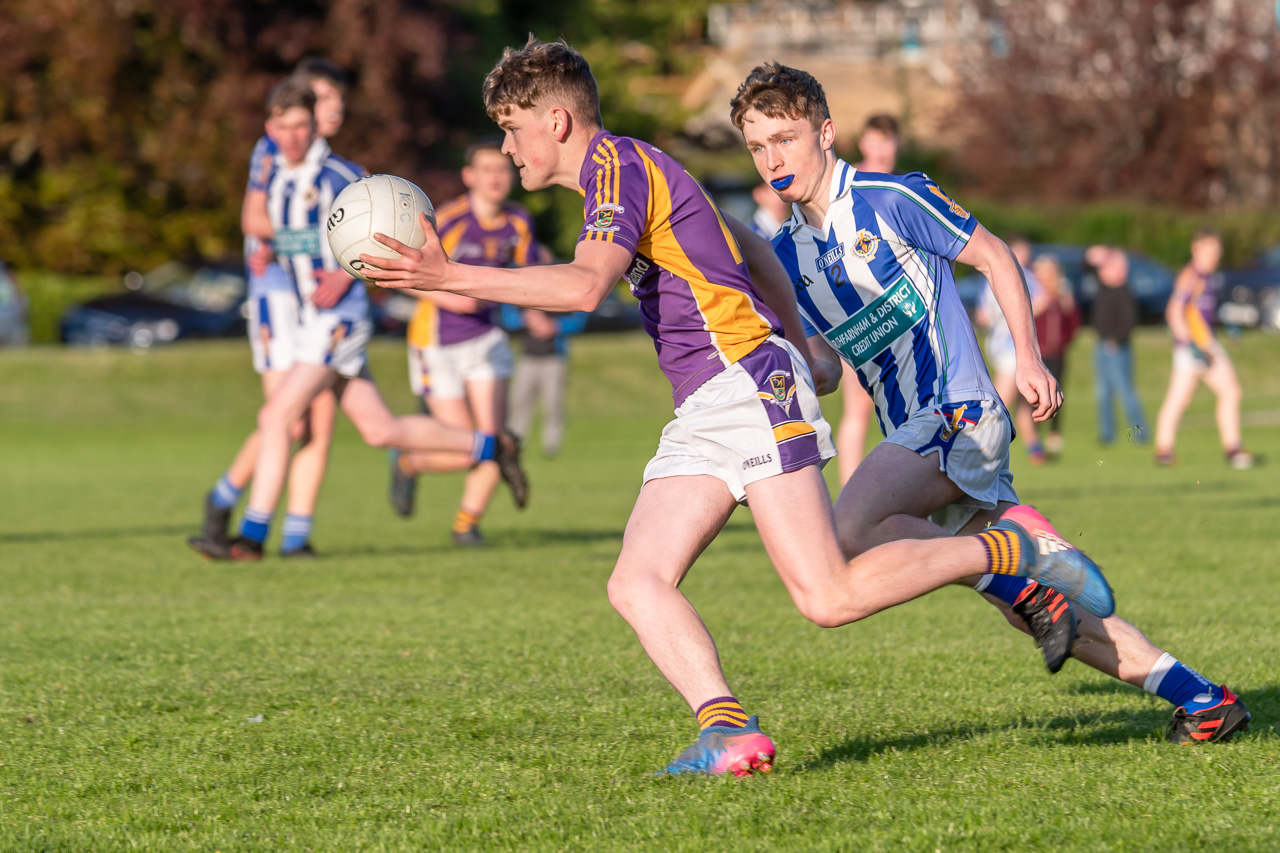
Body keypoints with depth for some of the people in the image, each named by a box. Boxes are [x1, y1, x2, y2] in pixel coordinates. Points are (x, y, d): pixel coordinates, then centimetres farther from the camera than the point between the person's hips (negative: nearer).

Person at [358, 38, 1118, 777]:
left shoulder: (619, 165, -10)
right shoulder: (635, 173, 22)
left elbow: (586, 285, -27)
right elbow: (748, 245, 33)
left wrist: (452, 278, -29)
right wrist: (801, 347, 41)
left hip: (749, 383, -10)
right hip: (701, 414, 10)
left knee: (830, 598, -14)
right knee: (637, 585, -7)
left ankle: (1012, 551, 3)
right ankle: (728, 729, -21)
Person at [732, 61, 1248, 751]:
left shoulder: (891, 200, -5)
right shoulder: (785, 256, 13)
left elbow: (992, 256, 0)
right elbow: (820, 364, 21)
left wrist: (1028, 359, -8)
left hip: (958, 414, -7)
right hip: (912, 432, 7)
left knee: (849, 530, -28)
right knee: (1034, 612, 3)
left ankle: (1026, 587, -19)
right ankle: (1201, 698, 9)